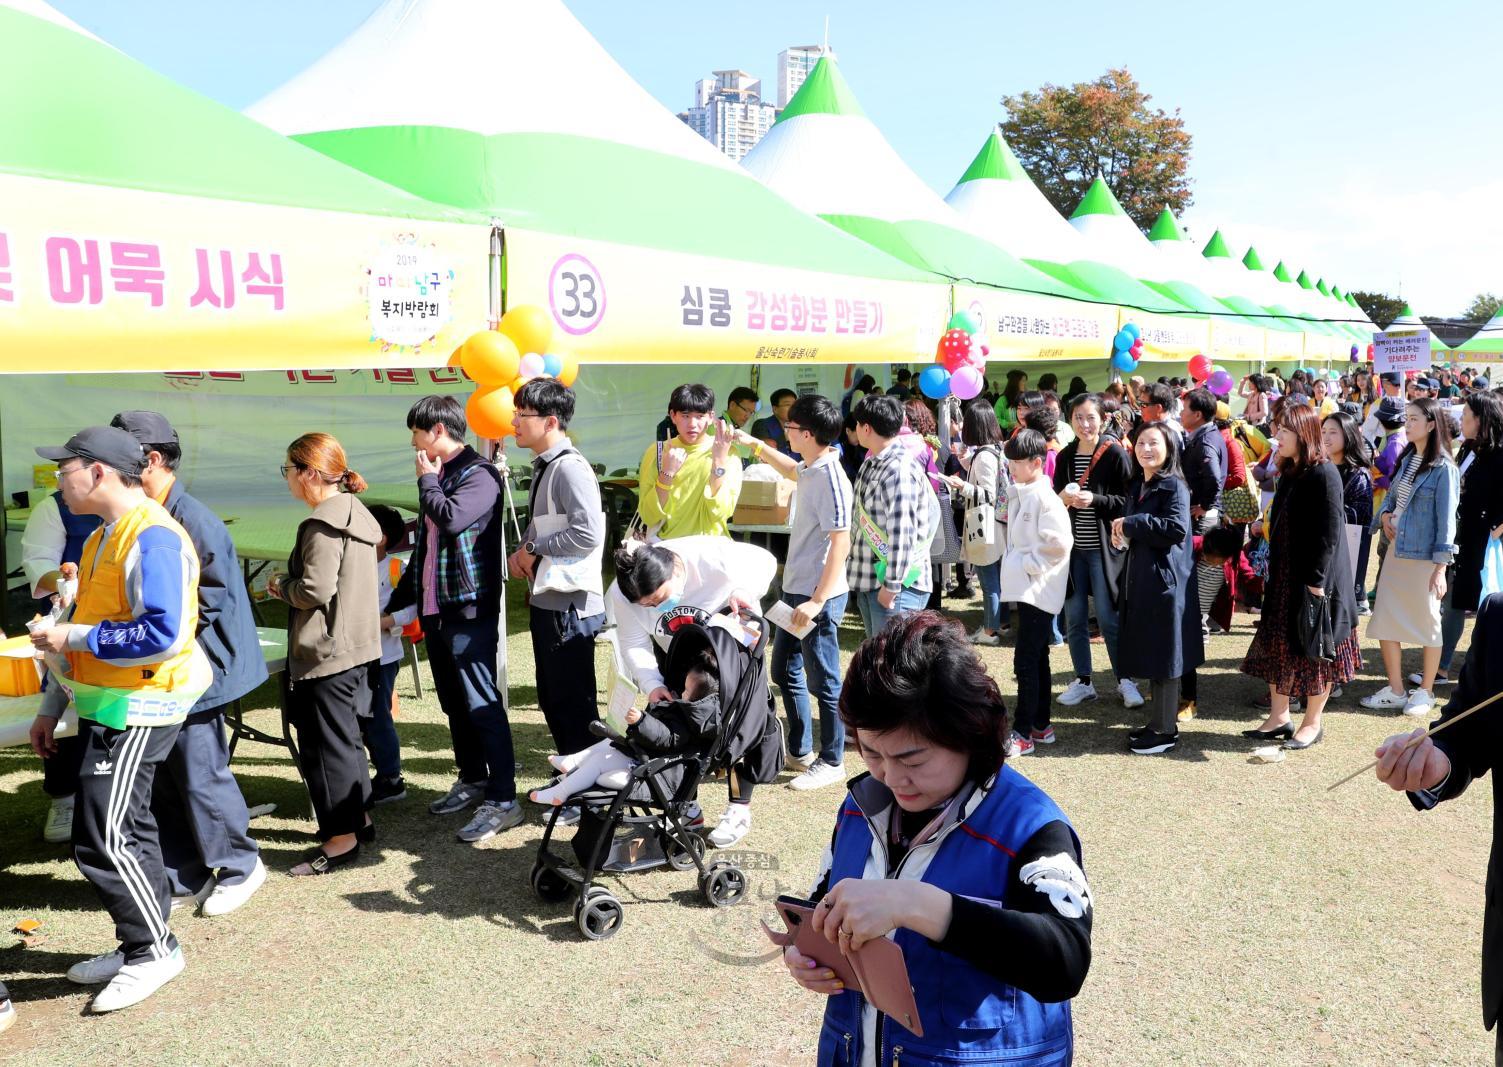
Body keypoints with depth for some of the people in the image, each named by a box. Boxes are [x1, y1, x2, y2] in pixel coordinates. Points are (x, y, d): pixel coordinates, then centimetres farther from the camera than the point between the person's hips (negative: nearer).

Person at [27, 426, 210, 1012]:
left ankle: (154, 949, 10)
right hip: (103, 707, 10)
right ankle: (140, 947, 28)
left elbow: (161, 636, -28)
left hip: (135, 710, -10)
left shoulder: (153, 539, -19)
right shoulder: (102, 538, 14)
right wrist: (51, 708, 22)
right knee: (129, 829, 16)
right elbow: (83, 623, 21)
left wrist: (74, 639, -18)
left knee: (102, 837, -7)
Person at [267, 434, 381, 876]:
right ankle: (358, 817, 30)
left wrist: (281, 586, -3)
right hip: (356, 645, 10)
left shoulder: (323, 525, -19)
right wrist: (289, 585, 15)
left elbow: (315, 590, -22)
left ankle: (342, 838, 7)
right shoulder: (356, 513, 11)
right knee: (346, 736, 20)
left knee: (324, 742, 0)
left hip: (326, 652, -10)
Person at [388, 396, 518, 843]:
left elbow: (451, 518, -28)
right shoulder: (437, 477, 17)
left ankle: (503, 800, -4)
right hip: (435, 609, 9)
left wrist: (427, 480, -9)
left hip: (469, 609, -9)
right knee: (454, 703, 15)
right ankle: (472, 780, 28)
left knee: (482, 705, -8)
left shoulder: (479, 475, -10)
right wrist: (397, 603, 22)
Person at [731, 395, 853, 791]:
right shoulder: (810, 469, 7)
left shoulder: (830, 479, -21)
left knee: (823, 681, 2)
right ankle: (800, 751, 32)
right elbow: (792, 471, 34)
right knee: (785, 672, 19)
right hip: (795, 589, 10)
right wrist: (755, 445, 32)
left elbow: (841, 545, -24)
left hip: (819, 595, -10)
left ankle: (831, 761, 17)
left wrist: (818, 601, -25)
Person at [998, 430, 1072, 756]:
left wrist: (1030, 564, -15)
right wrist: (1015, 565, 9)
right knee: (1037, 659, 16)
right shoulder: (1021, 495, 12)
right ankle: (1040, 725, 26)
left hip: (1038, 590, -10)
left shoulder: (1044, 498, -16)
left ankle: (1023, 732, 1)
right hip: (1025, 587, 10)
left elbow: (1059, 543, -22)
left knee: (1026, 661, -6)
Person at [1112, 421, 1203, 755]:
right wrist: (1122, 536, 3)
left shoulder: (1174, 486, -11)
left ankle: (1167, 729, 7)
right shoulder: (1136, 486, 14)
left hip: (1165, 580, -8)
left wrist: (1130, 524, -18)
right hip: (1139, 579, 8)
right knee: (1149, 654, 13)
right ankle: (1157, 721, 24)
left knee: (1163, 657, -2)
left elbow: (1176, 528, -25)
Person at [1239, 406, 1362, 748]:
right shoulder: (1289, 473, 10)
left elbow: (1330, 531, -19)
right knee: (1277, 646, 10)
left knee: (1315, 652, 4)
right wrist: (1273, 573, 13)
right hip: (1285, 576, 8)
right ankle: (1279, 717, 20)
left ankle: (1312, 722, 16)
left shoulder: (1324, 473, -15)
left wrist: (1316, 580, -20)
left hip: (1315, 578, -8)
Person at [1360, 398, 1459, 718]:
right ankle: (1396, 690, 20)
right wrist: (1384, 515, -2)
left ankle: (1426, 692, 21)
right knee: (1384, 621, 7)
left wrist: (1441, 568, -16)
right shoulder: (1406, 460, 9)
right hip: (1396, 553, 7)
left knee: (1427, 622, 7)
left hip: (1424, 558, -7)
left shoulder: (1443, 468, -12)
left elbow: (1446, 519, -13)